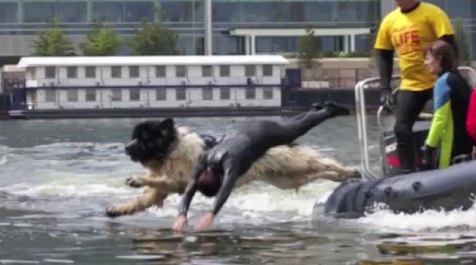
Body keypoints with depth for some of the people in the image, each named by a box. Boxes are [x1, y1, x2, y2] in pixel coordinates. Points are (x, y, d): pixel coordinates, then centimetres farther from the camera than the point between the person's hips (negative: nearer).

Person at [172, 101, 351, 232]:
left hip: (263, 134, -6)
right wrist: (182, 214, -53)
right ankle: (317, 111, 63)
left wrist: (211, 215, -71)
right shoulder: (205, 161, -30)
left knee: (298, 128, 22)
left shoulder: (229, 160, -47)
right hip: (249, 133, 6)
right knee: (289, 126, 34)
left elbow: (227, 187, -61)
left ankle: (327, 111, 50)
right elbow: (189, 191, -34)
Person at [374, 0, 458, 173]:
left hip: (438, 82, -5)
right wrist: (385, 89, 4)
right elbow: (384, 55, 13)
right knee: (401, 129, -4)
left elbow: (450, 46, -14)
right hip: (410, 85, 5)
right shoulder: (389, 21, 6)